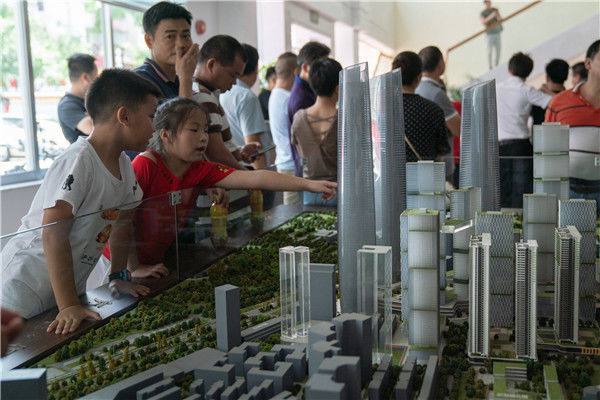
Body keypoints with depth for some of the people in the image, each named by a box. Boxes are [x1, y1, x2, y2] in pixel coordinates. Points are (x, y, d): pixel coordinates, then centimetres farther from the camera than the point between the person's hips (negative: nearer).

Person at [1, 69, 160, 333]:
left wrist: (119, 277, 10)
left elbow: (121, 221, 14)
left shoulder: (124, 165, 2)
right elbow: (54, 234, -28)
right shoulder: (77, 162, -25)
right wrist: (68, 306, -29)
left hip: (72, 280, 8)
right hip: (27, 283, -8)